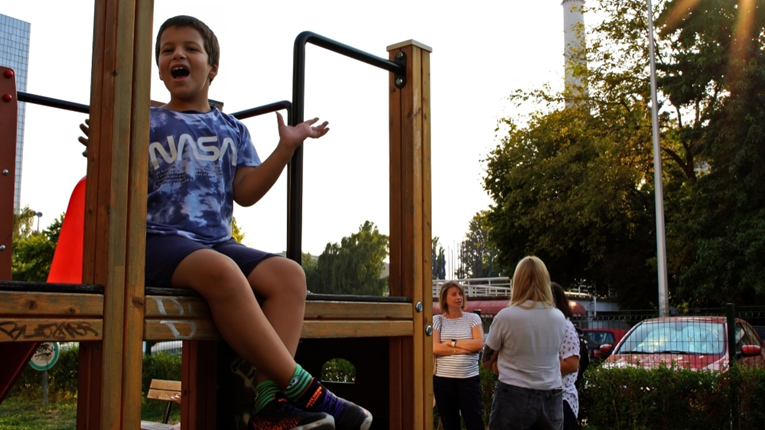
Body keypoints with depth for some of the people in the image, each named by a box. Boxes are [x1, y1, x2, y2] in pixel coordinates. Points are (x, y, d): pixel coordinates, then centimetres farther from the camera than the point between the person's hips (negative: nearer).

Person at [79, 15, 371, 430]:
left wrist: (286, 147, 2)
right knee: (220, 271, -37)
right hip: (157, 239, -4)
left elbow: (246, 193, 9)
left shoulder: (232, 130, 19)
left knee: (288, 274, -23)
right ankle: (301, 388, -31)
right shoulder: (145, 124, 9)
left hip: (216, 240, 5)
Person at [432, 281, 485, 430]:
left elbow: (479, 344, -8)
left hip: (469, 378, 0)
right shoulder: (437, 320, 3)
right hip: (443, 378, 1)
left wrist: (452, 343, -9)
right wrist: (465, 348, -11)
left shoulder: (473, 318, 5)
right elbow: (435, 348, -10)